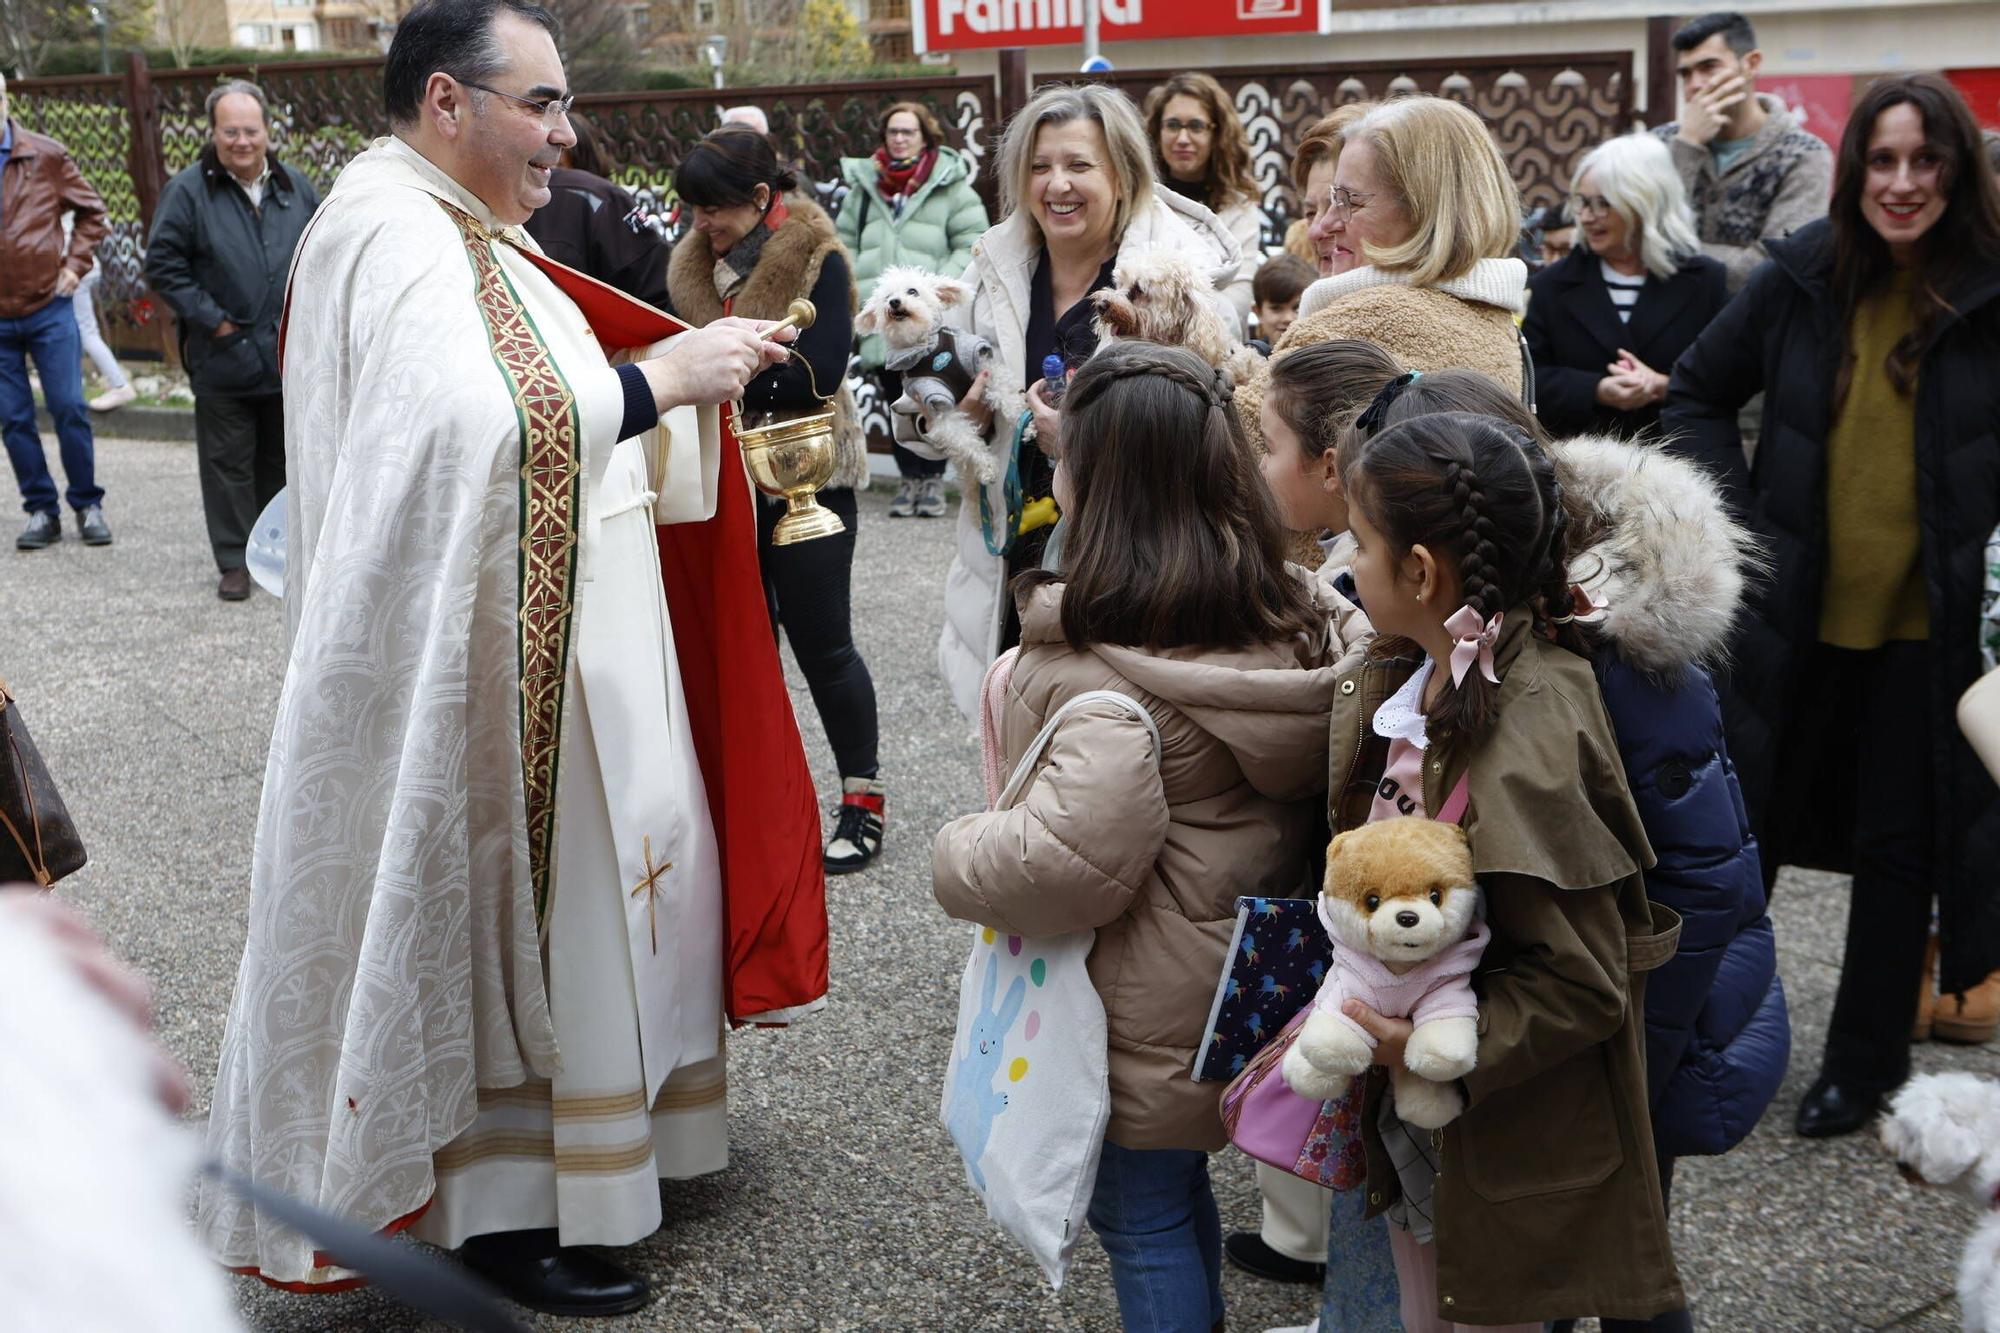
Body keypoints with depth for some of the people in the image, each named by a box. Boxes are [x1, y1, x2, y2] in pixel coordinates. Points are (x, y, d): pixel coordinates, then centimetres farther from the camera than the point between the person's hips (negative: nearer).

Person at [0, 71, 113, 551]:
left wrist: (74, 264, 0)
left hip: (49, 307, -1)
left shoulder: (46, 156, 0)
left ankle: (87, 505, 13)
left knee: (70, 409, -1)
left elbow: (90, 211, 10)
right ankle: (41, 511, 16)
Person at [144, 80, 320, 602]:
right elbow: (163, 264, -5)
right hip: (224, 358, -3)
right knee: (228, 464, 2)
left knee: (282, 459, 12)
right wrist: (211, 319, -10)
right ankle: (234, 562, 10)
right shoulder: (189, 191, -5)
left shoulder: (296, 186, 7)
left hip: (290, 356, 3)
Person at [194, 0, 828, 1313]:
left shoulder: (460, 226, 13)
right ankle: (501, 1209, 18)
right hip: (488, 664, -10)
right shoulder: (390, 234, -19)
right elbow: (469, 430, -34)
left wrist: (695, 364, 3)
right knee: (514, 915, 2)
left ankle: (589, 1137, 34)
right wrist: (661, 379, -27)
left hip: (562, 651, 10)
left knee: (588, 899, 18)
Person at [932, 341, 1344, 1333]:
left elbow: (1079, 853, -37)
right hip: (1236, 983, 9)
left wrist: (958, 853, -19)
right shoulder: (1287, 618, -2)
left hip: (1141, 1020, -9)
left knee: (1141, 1219, 11)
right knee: (1179, 1191, 27)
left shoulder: (1100, 668, -29)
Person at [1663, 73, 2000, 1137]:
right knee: (1748, 823, 14)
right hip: (1796, 611, 2)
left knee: (1901, 846, 10)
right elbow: (1696, 395, 8)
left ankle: (1865, 1061, 26)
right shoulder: (1802, 278, -2)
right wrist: (1744, 511, -2)